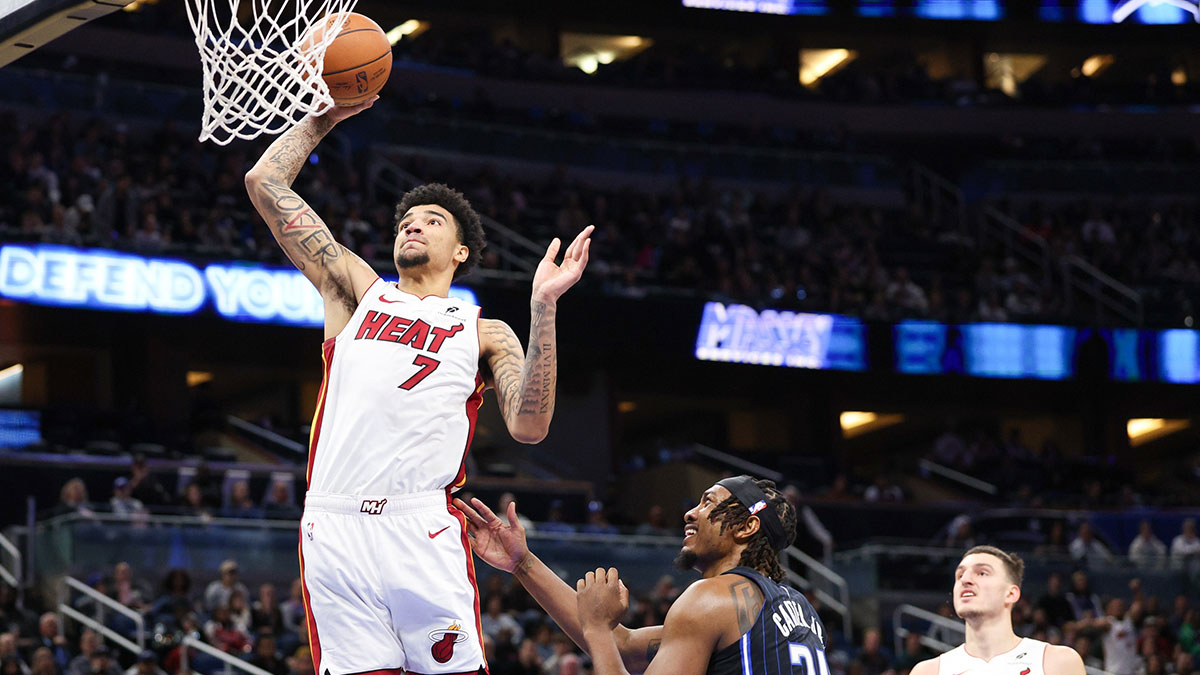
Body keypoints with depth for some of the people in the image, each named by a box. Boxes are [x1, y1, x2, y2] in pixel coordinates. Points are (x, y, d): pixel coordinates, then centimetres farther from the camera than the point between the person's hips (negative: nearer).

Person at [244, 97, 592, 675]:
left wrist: (543, 306, -5)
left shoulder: (484, 333, 19)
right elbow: (264, 182, 22)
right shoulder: (360, 292, 23)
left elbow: (528, 427, -1)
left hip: (423, 529, -1)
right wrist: (322, 119, 25)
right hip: (333, 525, 1)